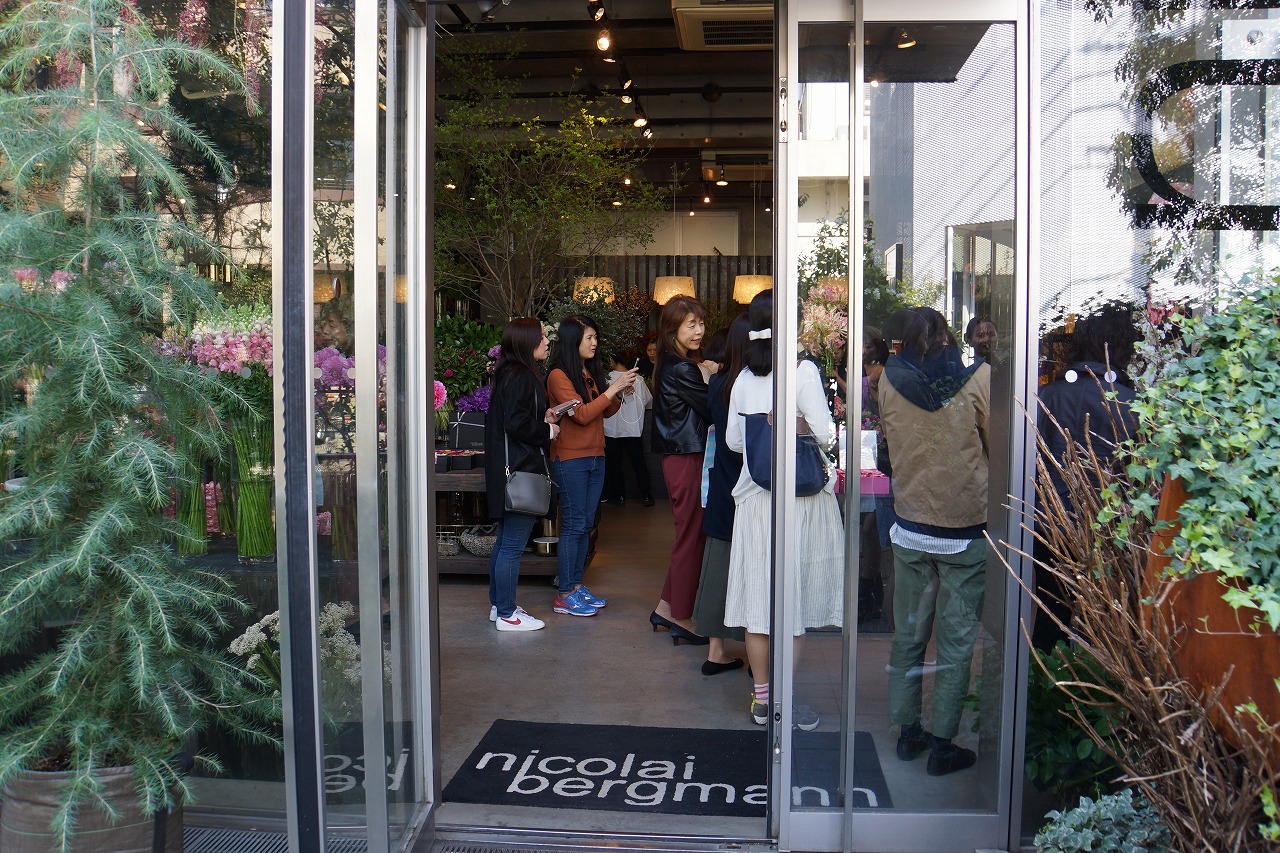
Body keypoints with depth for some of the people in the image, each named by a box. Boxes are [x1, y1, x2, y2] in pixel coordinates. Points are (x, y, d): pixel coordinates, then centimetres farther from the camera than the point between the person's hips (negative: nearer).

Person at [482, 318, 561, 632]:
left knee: (505, 541, 17)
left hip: (510, 469, 11)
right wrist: (547, 429, -9)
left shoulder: (512, 374, 15)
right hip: (520, 470, -11)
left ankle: (498, 605, 26)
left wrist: (543, 416, 9)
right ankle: (506, 614, 3)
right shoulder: (520, 377, -16)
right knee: (513, 545, -4)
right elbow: (516, 424, -23)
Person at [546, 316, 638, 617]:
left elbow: (606, 412, 18)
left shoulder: (592, 372, 13)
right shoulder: (559, 375, -11)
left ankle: (576, 585, 19)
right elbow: (582, 414, -19)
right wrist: (613, 388, -17)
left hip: (595, 456, 8)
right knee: (573, 525, -5)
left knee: (585, 524, 11)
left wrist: (620, 391, 0)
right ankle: (564, 595, 1)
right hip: (570, 459, -8)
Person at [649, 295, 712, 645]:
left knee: (688, 535, 17)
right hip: (688, 460, -10)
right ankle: (681, 618, 10)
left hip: (677, 457, 10)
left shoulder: (670, 366, 14)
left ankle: (666, 607, 24)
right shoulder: (682, 370, -17)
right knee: (691, 537, 0)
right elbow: (713, 410, -15)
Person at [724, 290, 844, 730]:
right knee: (793, 596, 5)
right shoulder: (803, 371, -12)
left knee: (759, 596, 10)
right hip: (800, 496, -4)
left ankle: (761, 697, 20)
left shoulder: (745, 377, 2)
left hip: (755, 496, 4)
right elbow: (825, 435, -14)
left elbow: (733, 440, 9)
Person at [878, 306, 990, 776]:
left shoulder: (889, 379, -4)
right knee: (956, 641, 8)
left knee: (908, 635, 16)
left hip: (910, 529, 3)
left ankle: (908, 732, 27)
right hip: (966, 530, -3)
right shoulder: (980, 377, -12)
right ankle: (943, 745, 15)